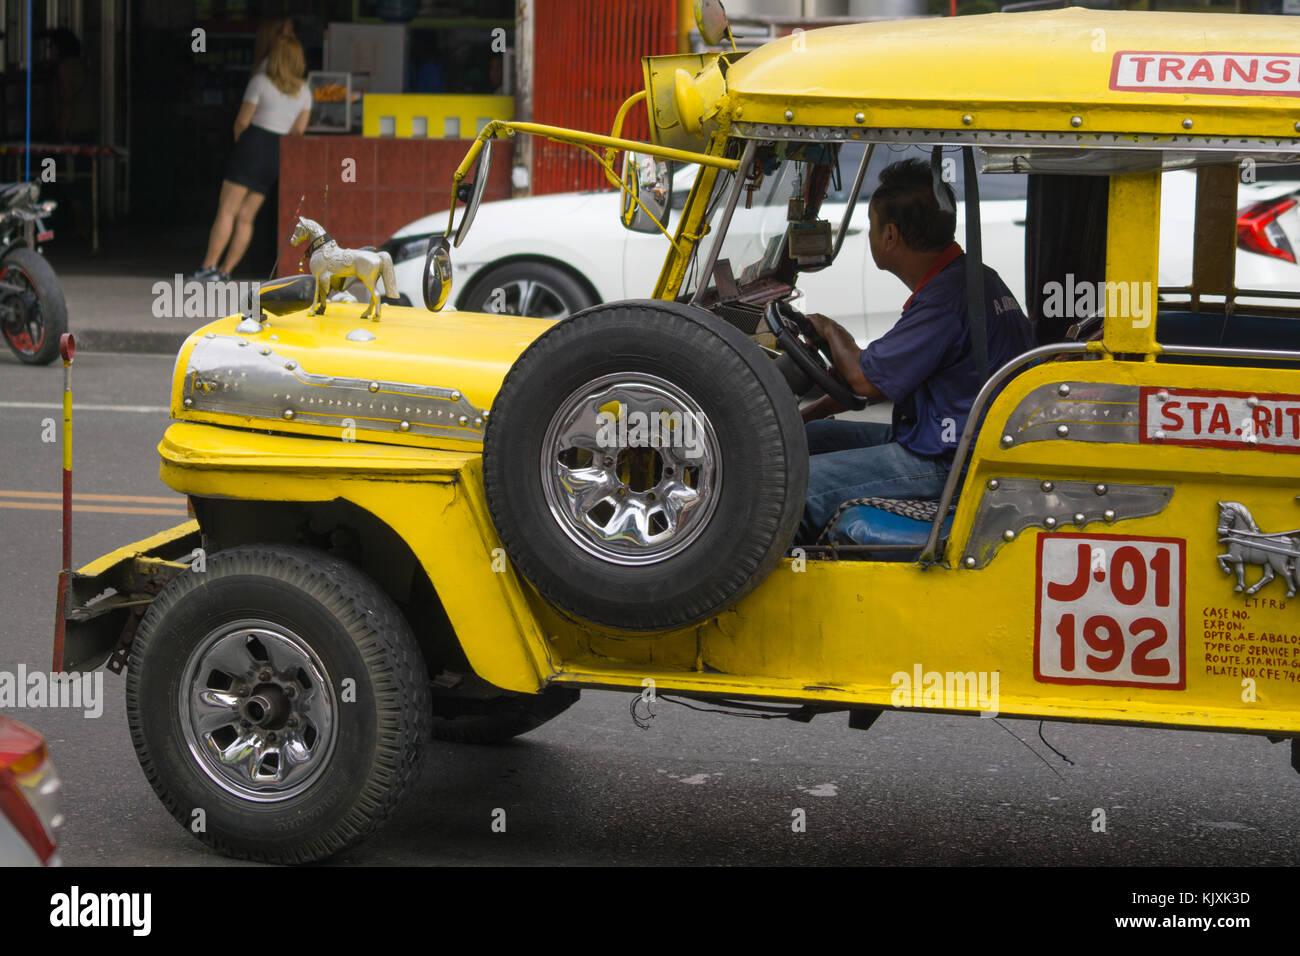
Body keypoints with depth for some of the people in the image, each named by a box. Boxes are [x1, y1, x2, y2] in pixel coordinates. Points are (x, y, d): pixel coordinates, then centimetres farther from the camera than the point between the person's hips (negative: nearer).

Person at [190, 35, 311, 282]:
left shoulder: (260, 82, -4)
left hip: (254, 144, -5)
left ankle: (209, 265, -15)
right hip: (279, 156, 5)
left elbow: (242, 121, -3)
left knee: (227, 210, -8)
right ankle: (225, 270, 4)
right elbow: (298, 130, 7)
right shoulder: (304, 92, 10)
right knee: (246, 217, 8)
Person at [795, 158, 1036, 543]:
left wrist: (831, 331, 4)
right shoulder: (971, 277, 13)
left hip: (947, 468, -11)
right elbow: (889, 376, 21)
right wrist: (809, 414, 18)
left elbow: (864, 378, -17)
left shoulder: (947, 299, -21)